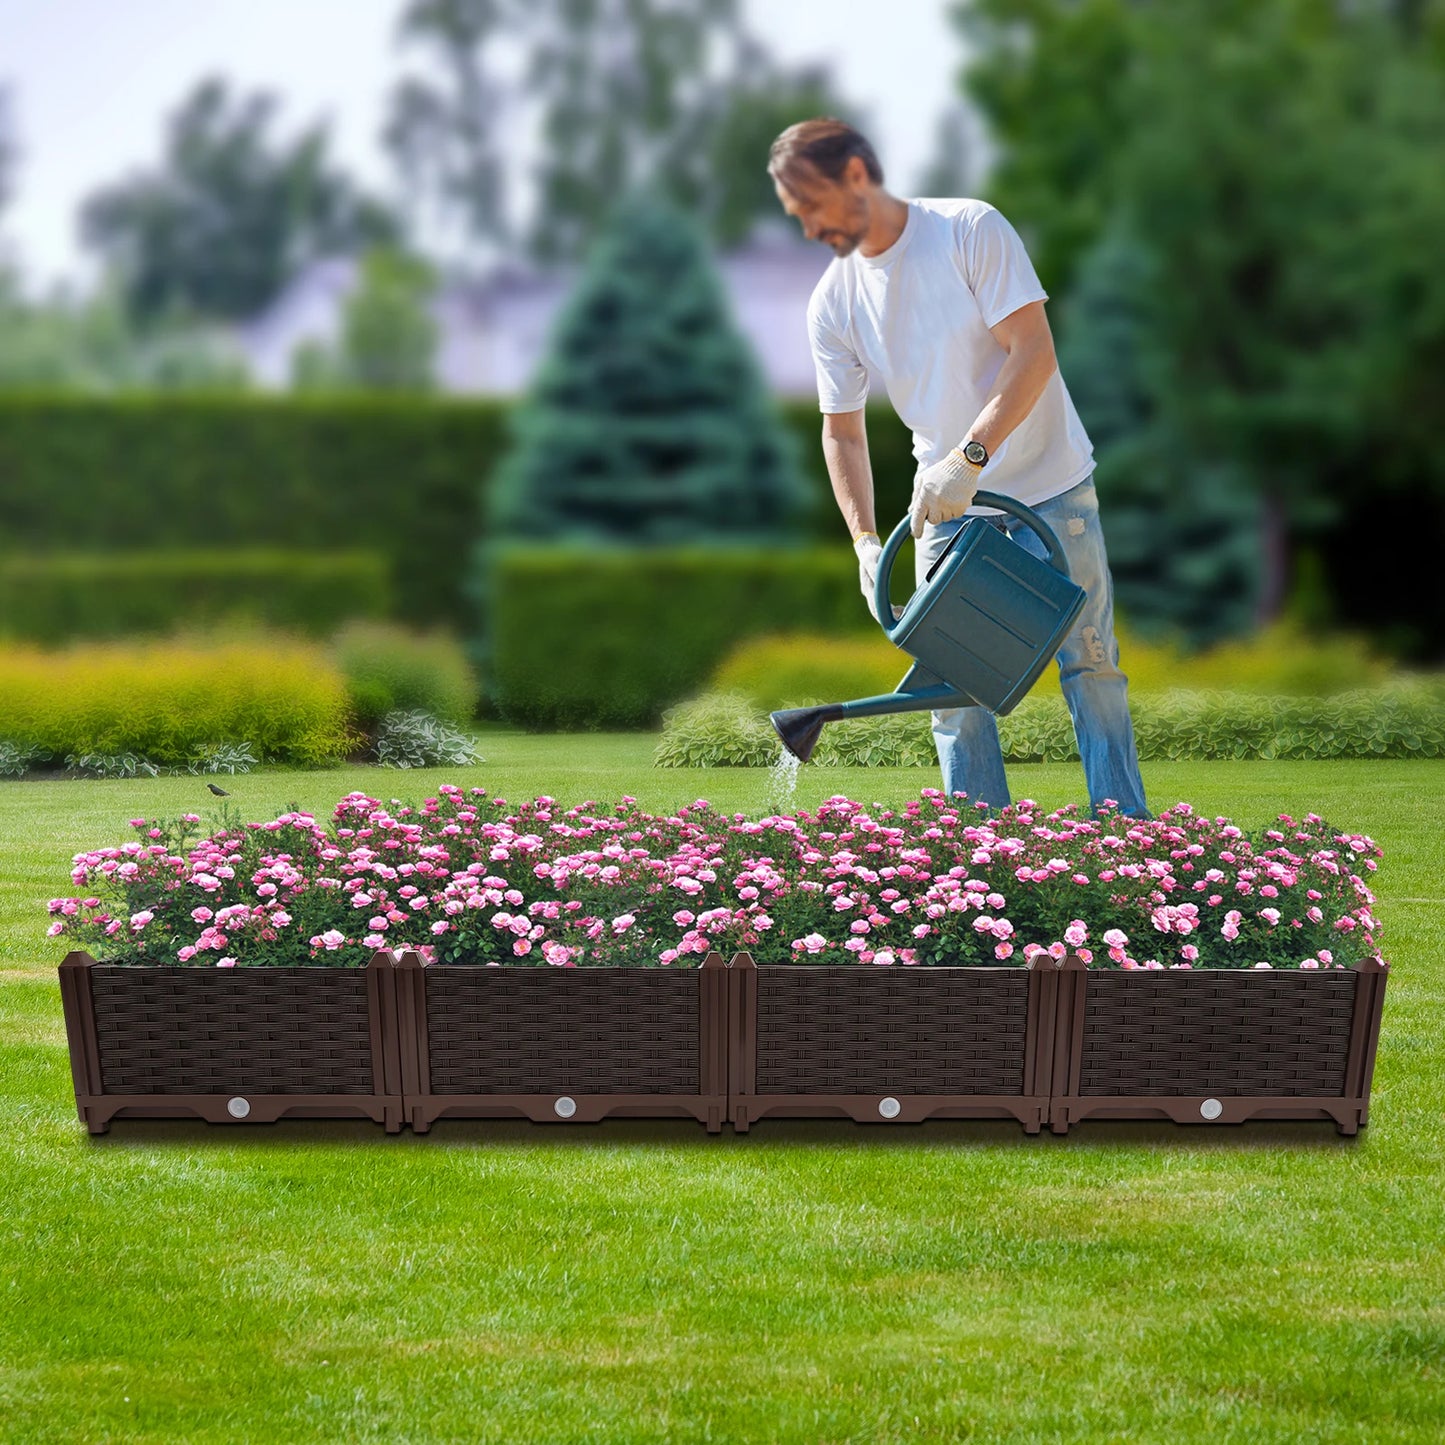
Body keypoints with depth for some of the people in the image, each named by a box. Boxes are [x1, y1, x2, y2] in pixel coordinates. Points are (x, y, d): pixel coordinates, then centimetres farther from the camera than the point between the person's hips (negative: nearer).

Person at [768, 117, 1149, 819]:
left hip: (1050, 487, -3)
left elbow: (1034, 352, -18)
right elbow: (842, 431, 3)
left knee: (1089, 662, 2)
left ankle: (1125, 826, 13)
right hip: (945, 504, 4)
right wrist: (865, 542, -9)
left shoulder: (972, 229, -12)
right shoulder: (832, 302, -1)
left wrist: (969, 456, -29)